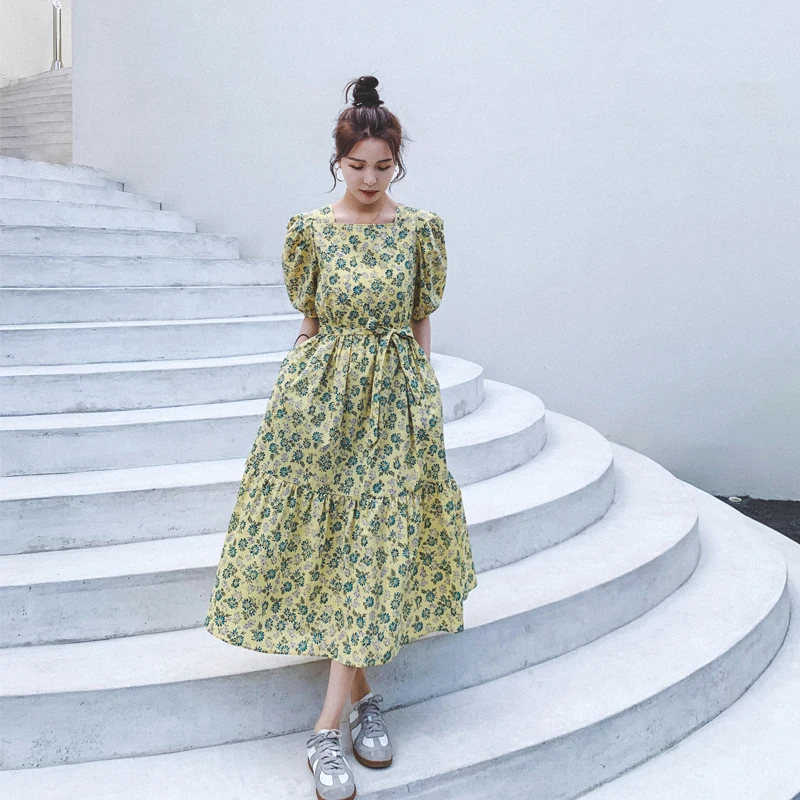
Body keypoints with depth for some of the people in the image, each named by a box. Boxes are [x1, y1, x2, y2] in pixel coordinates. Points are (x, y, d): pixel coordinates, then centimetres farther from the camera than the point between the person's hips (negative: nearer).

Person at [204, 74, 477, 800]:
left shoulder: (421, 229, 1)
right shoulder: (310, 230, 0)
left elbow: (422, 325, 5)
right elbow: (310, 324, 7)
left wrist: (423, 399, 3)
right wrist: (295, 392, 7)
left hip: (396, 399, 0)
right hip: (321, 395, 0)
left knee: (377, 541, -2)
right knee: (331, 535, 2)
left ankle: (331, 725, 6)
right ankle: (363, 694, 20)